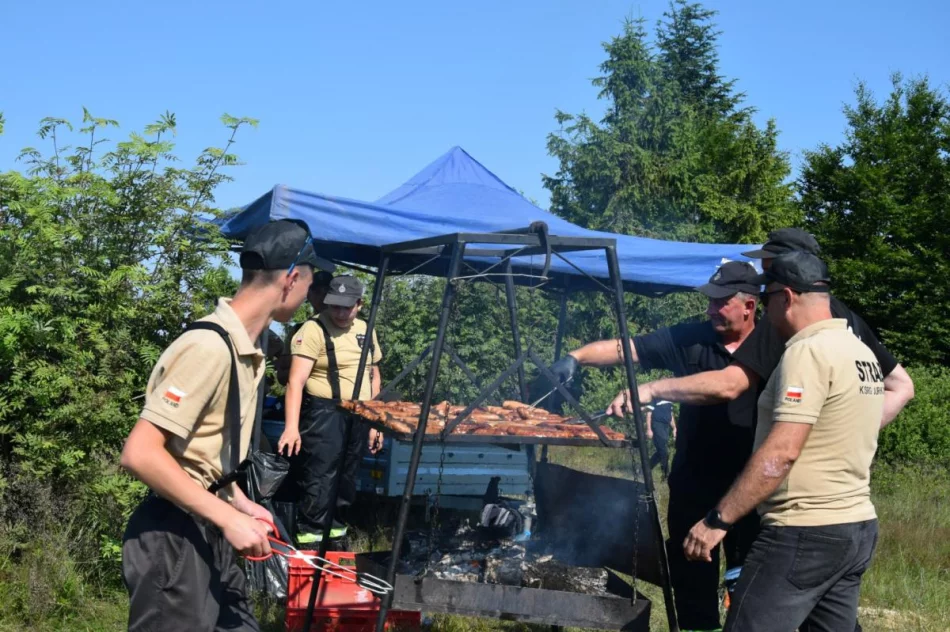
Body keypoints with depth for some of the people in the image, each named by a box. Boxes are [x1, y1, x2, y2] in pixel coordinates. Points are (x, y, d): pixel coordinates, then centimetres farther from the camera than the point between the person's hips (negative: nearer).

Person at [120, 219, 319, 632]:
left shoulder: (243, 349, 10)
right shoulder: (210, 347, -20)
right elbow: (140, 454, -25)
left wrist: (240, 505, 8)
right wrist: (228, 517, -21)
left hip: (210, 533, 10)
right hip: (175, 539, -9)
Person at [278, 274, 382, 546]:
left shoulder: (365, 331, 9)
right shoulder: (314, 330, -14)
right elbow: (296, 381, -22)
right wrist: (291, 426, -33)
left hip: (358, 415, 7)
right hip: (325, 412, -7)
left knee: (347, 475, 15)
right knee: (319, 474, -9)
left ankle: (333, 524, 30)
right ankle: (310, 530, -2)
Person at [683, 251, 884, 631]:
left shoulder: (808, 351, -15)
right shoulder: (863, 352, 13)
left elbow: (782, 453, -23)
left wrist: (718, 519, -21)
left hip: (805, 533, -9)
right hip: (859, 527, 9)